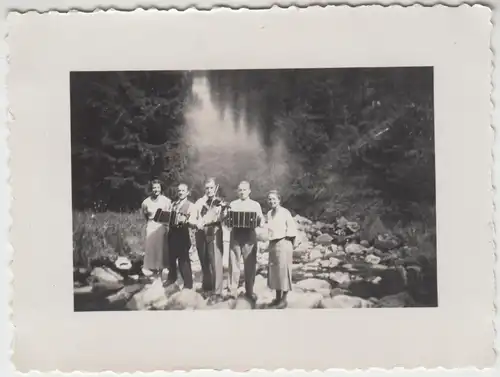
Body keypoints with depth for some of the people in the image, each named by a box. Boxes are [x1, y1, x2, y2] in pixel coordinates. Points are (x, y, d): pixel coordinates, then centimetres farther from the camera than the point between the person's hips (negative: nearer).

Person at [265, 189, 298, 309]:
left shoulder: (285, 212, -9)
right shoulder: (269, 213, 10)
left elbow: (292, 228, -9)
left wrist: (288, 243, -10)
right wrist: (270, 243, 9)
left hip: (283, 244, -7)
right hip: (272, 244, 7)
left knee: (283, 271, -2)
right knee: (274, 271, 11)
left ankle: (284, 299, 6)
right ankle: (278, 298, 21)